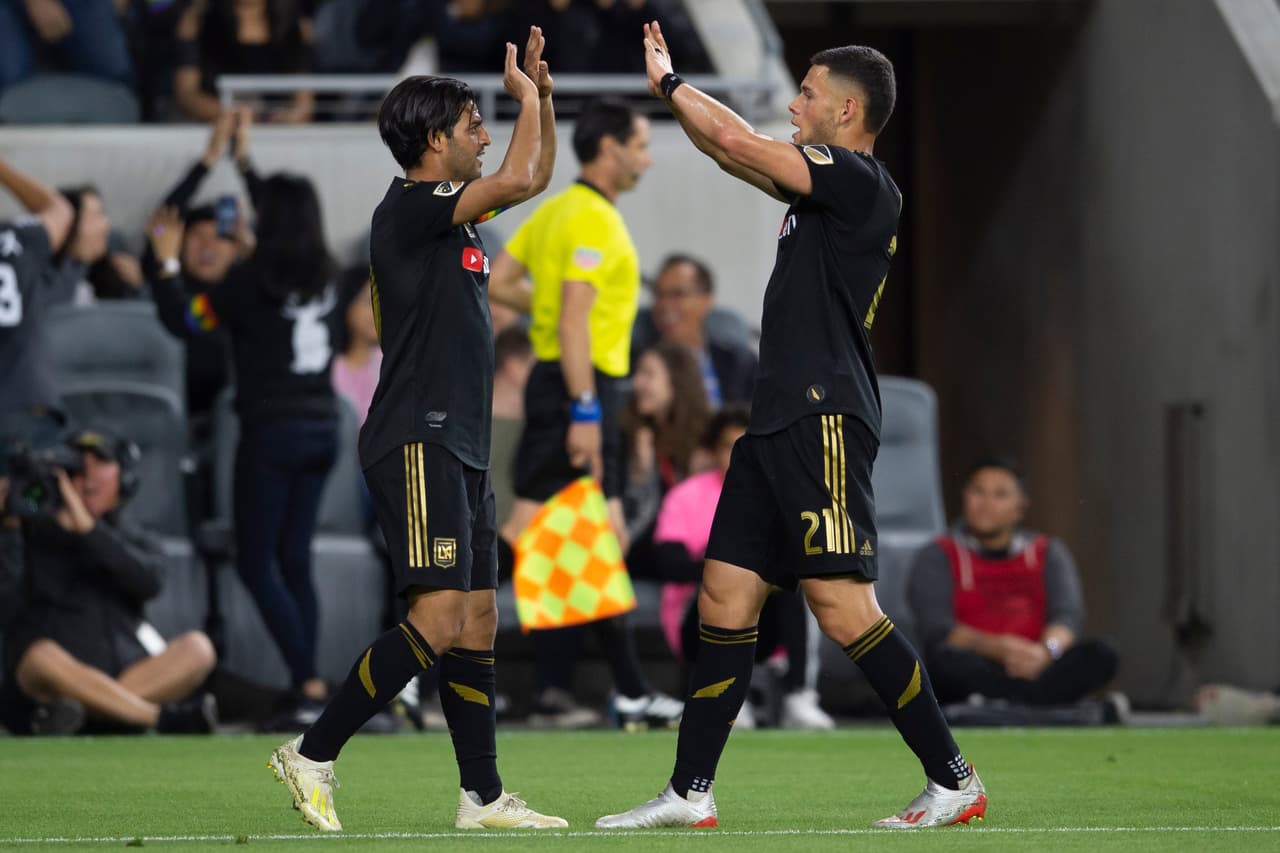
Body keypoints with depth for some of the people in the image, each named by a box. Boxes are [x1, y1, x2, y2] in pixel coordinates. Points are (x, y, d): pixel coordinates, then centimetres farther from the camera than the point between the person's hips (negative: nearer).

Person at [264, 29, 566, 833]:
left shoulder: (450, 210, 15)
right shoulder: (408, 209, -12)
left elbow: (535, 178, 30)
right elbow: (518, 178, -23)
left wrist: (540, 94, 16)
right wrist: (528, 95, -6)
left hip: (460, 449, 10)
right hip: (418, 442, -10)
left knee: (479, 622, 8)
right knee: (439, 621, -16)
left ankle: (483, 795, 10)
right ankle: (314, 754, -9)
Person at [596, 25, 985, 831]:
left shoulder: (864, 183, -10)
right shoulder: (825, 185, 17)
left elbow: (740, 143, -13)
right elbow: (735, 155, 30)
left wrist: (671, 82, 1)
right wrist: (672, 88, 24)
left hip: (826, 423, -10)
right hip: (779, 425, 10)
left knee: (845, 610, -13)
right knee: (725, 600, 8)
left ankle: (954, 780, -7)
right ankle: (690, 794, 11)